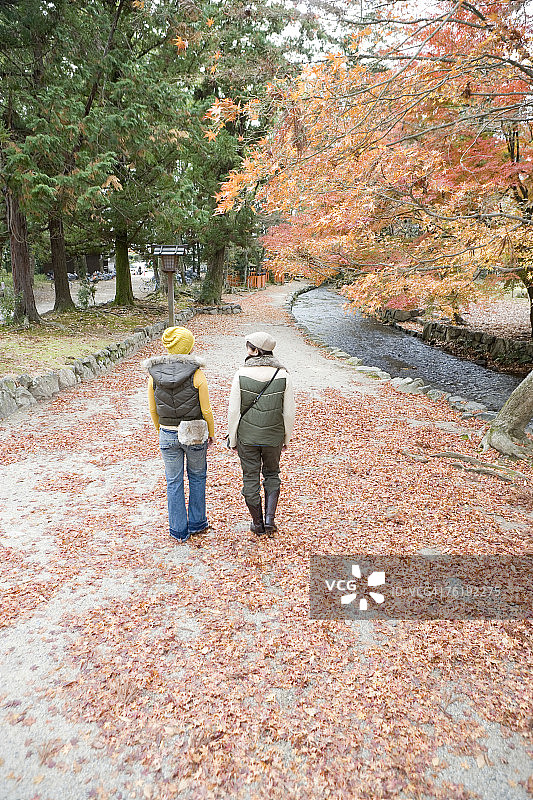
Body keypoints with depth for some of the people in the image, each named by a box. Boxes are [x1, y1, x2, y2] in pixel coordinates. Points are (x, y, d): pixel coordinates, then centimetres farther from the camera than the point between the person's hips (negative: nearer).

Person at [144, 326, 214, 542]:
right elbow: (206, 410, -10)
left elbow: (152, 409, 3)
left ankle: (179, 530, 24)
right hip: (195, 434, -2)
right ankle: (196, 523, 32)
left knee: (174, 482, 15)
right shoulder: (196, 373, -15)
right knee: (197, 477, 21)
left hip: (168, 435, 2)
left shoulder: (154, 373, -6)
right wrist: (211, 434, 6)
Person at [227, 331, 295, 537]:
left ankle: (258, 524, 26)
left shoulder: (241, 374, -14)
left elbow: (234, 410, -10)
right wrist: (286, 438, 9)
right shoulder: (283, 375, -10)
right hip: (273, 436, 1)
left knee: (250, 478, 14)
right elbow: (289, 412, -5)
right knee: (272, 474, 23)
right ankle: (270, 519, 15)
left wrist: (232, 438, 2)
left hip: (247, 436, -1)